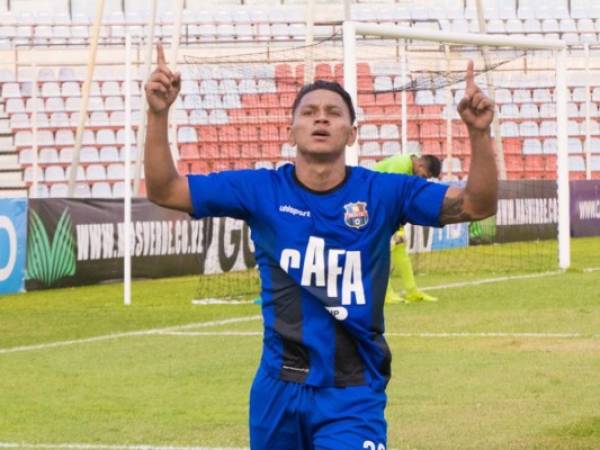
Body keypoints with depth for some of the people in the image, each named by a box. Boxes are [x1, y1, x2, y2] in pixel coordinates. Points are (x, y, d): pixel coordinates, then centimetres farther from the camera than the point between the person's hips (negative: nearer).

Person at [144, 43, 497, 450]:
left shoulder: (382, 193, -1)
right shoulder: (261, 190, 1)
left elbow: (478, 204, -7)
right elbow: (164, 190, -1)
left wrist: (479, 133, -23)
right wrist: (159, 115, -15)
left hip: (353, 396, -2)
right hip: (278, 390, 2)